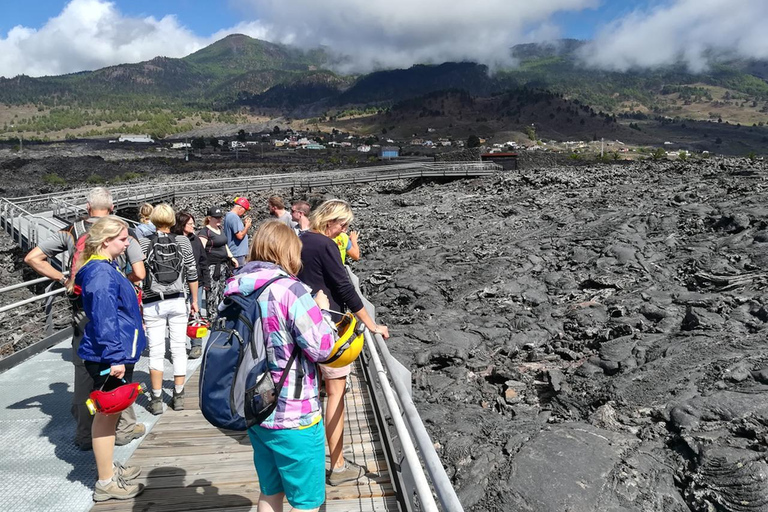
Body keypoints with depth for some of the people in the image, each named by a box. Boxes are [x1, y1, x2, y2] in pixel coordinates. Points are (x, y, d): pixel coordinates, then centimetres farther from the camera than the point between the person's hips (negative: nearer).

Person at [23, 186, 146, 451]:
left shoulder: (70, 232, 2)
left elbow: (32, 258, 2)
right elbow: (139, 273, -13)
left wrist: (63, 279, 6)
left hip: (83, 312, 2)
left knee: (84, 371, 11)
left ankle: (84, 434, 21)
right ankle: (124, 428, 20)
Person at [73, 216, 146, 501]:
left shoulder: (107, 268, 13)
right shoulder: (101, 272, -19)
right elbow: (103, 318, -25)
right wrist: (114, 357, -25)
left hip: (117, 354, 10)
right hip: (109, 357, -10)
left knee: (110, 413, 20)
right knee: (107, 414, 1)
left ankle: (109, 467, 35)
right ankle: (106, 483, 14)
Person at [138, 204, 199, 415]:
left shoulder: (143, 243, -4)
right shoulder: (183, 241, -1)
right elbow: (192, 274, 1)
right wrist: (194, 300, 11)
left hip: (153, 304, -1)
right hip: (178, 301, 1)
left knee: (156, 352, 6)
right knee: (179, 348, 9)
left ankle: (156, 400, 11)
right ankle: (178, 397, 16)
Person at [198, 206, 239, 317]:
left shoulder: (220, 229, 16)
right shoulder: (204, 232, -9)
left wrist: (231, 257, 20)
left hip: (224, 265, 8)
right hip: (212, 267, -8)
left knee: (223, 292, 11)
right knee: (212, 294, -8)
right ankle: (212, 318, -1)